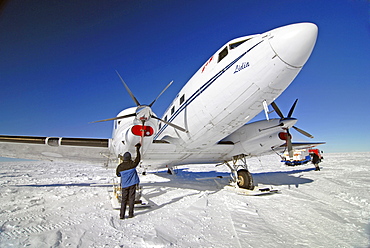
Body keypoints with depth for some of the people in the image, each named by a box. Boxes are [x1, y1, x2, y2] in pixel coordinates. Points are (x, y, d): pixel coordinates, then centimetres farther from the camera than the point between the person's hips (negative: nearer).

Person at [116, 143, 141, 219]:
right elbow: (138, 159, 4)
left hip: (124, 185, 2)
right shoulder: (132, 164, -12)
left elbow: (118, 174, 9)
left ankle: (122, 215, 9)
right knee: (131, 199, 8)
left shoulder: (120, 166, -6)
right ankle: (130, 214, 15)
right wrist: (138, 149, 12)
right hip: (132, 184, -2)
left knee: (124, 200, 9)